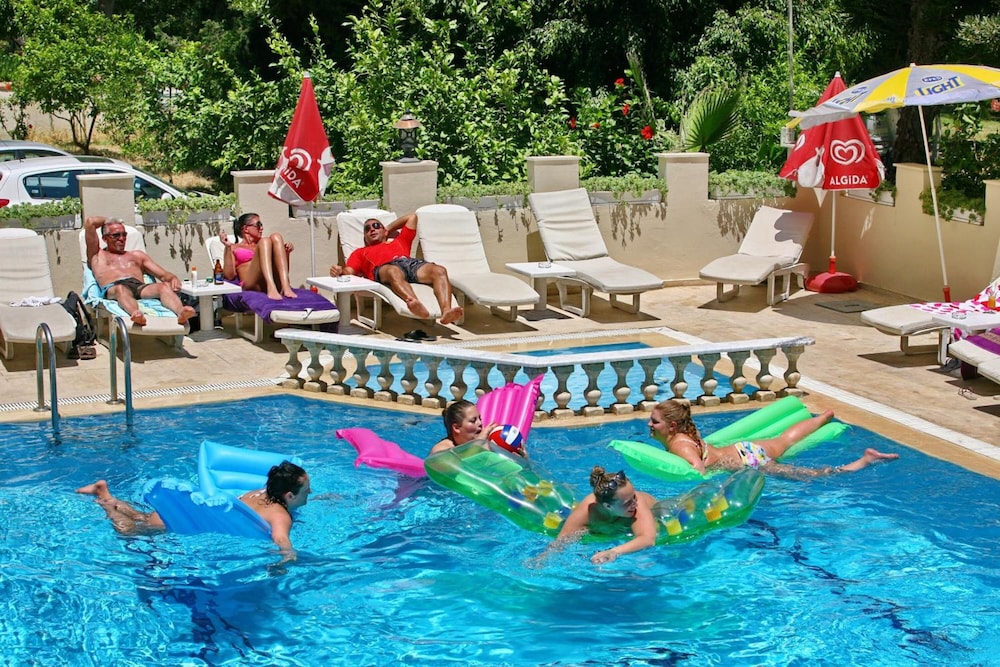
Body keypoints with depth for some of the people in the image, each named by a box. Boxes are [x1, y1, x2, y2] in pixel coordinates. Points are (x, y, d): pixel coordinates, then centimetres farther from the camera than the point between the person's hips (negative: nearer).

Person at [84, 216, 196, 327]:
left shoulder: (137, 255, 37)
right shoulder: (98, 255, 29)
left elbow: (163, 275, 26)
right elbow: (90, 222, 22)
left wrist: (173, 278, 3)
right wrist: (107, 220, 41)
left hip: (140, 287, 3)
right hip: (112, 288, -3)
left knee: (164, 286, -32)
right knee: (121, 289, -42)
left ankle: (180, 312, -62)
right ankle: (136, 314, -73)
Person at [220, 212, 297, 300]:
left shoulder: (262, 245, 35)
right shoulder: (234, 248, 24)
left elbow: (281, 270, 28)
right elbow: (229, 276, 7)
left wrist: (287, 252, 12)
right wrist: (228, 247, 1)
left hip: (275, 282, 3)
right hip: (252, 284, -3)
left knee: (276, 237, -13)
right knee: (265, 241, -22)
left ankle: (286, 287, -35)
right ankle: (271, 288, -47)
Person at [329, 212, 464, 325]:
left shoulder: (399, 242, 45)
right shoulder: (360, 252, 38)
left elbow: (411, 217, 54)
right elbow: (349, 272, 20)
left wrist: (388, 228, 56)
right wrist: (339, 270, -3)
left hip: (411, 263, 3)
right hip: (384, 267, -3)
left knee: (440, 270, -30)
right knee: (394, 272, -43)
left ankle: (446, 311, -57)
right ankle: (414, 303, -73)